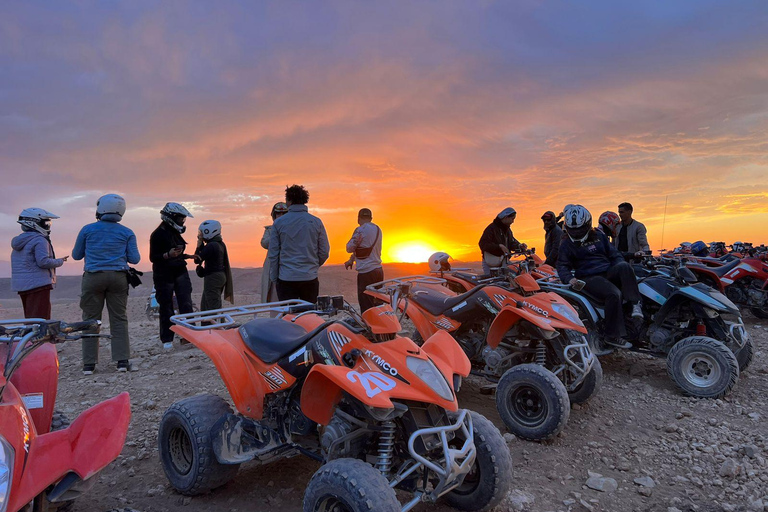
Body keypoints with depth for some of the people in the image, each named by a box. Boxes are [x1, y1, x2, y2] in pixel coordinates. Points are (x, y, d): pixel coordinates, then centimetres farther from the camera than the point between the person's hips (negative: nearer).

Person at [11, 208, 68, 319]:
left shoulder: (19, 241, 18)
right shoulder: (40, 240, -12)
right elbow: (43, 262, -21)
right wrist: (60, 261, -7)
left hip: (21, 286, 9)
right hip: (38, 285, -9)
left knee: (30, 318, 15)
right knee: (40, 319, -9)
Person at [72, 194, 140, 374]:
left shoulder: (87, 230, 4)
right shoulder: (127, 233, 4)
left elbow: (76, 255, 11)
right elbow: (134, 259, 2)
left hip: (93, 277, 0)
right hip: (118, 277, 0)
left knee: (91, 320, 6)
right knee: (119, 319, 4)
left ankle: (89, 364, 7)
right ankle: (122, 361, 1)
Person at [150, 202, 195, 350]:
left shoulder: (175, 233, 12)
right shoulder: (158, 234, -11)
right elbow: (153, 257, -14)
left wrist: (187, 256, 12)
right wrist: (168, 255, -28)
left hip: (180, 272, 6)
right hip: (164, 275, -6)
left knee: (186, 304, -2)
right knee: (166, 308, 2)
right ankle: (167, 339, 13)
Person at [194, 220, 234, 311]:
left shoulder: (211, 246, -19)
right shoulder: (220, 244, 10)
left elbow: (197, 260, -15)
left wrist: (199, 244, -8)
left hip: (212, 277, -10)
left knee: (214, 307, -7)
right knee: (204, 306, 19)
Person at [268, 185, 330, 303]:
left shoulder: (279, 223, -2)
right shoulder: (316, 222, 0)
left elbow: (273, 254, -1)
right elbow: (324, 252, 3)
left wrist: (274, 278, 9)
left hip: (286, 279, -1)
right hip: (310, 278, 1)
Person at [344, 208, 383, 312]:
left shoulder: (360, 230, -10)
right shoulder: (378, 229, 14)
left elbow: (349, 248, -5)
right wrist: (352, 259, 24)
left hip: (366, 272, -8)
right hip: (379, 270, 8)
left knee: (366, 306, -5)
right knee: (378, 305, 14)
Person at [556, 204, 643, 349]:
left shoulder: (598, 236, 18)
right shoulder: (567, 243, 6)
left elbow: (614, 254, 20)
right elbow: (562, 265, 2)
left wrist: (623, 271, 1)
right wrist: (569, 278, -19)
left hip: (608, 272, 4)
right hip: (589, 278, -4)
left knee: (624, 266, -30)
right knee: (614, 293, -32)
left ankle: (635, 304, -31)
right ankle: (612, 336, -26)